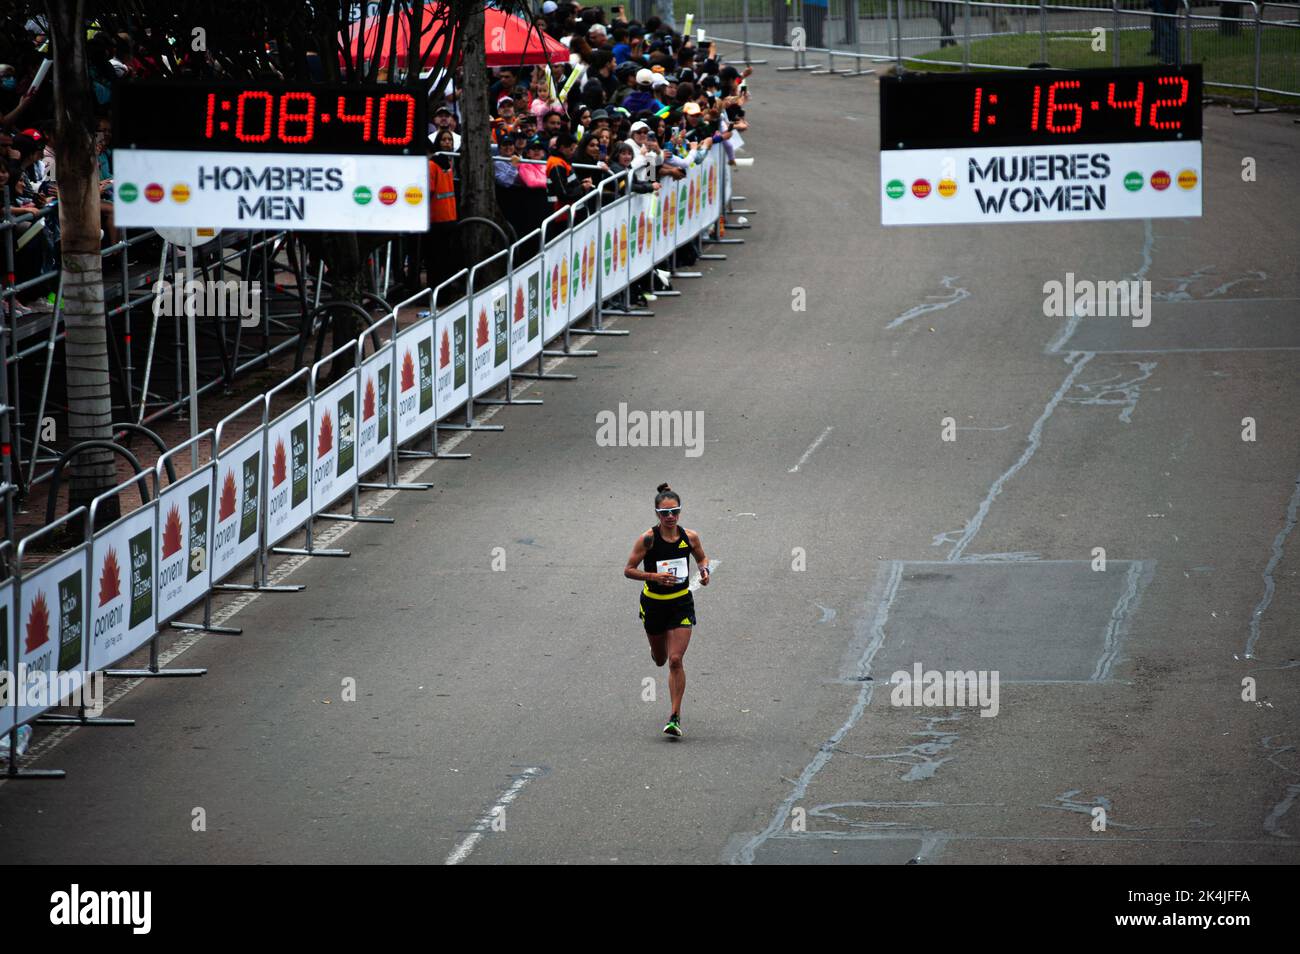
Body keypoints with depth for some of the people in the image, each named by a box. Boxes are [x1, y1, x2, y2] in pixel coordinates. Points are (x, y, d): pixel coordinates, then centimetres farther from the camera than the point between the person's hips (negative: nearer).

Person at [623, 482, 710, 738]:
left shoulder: (689, 537, -8)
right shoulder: (648, 539, -16)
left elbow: (702, 558, 12)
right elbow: (629, 570, -13)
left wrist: (704, 570, -11)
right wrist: (653, 576, -28)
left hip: (681, 604, 0)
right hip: (653, 604, 0)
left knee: (675, 660, -11)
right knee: (660, 659, 18)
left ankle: (675, 717, -5)